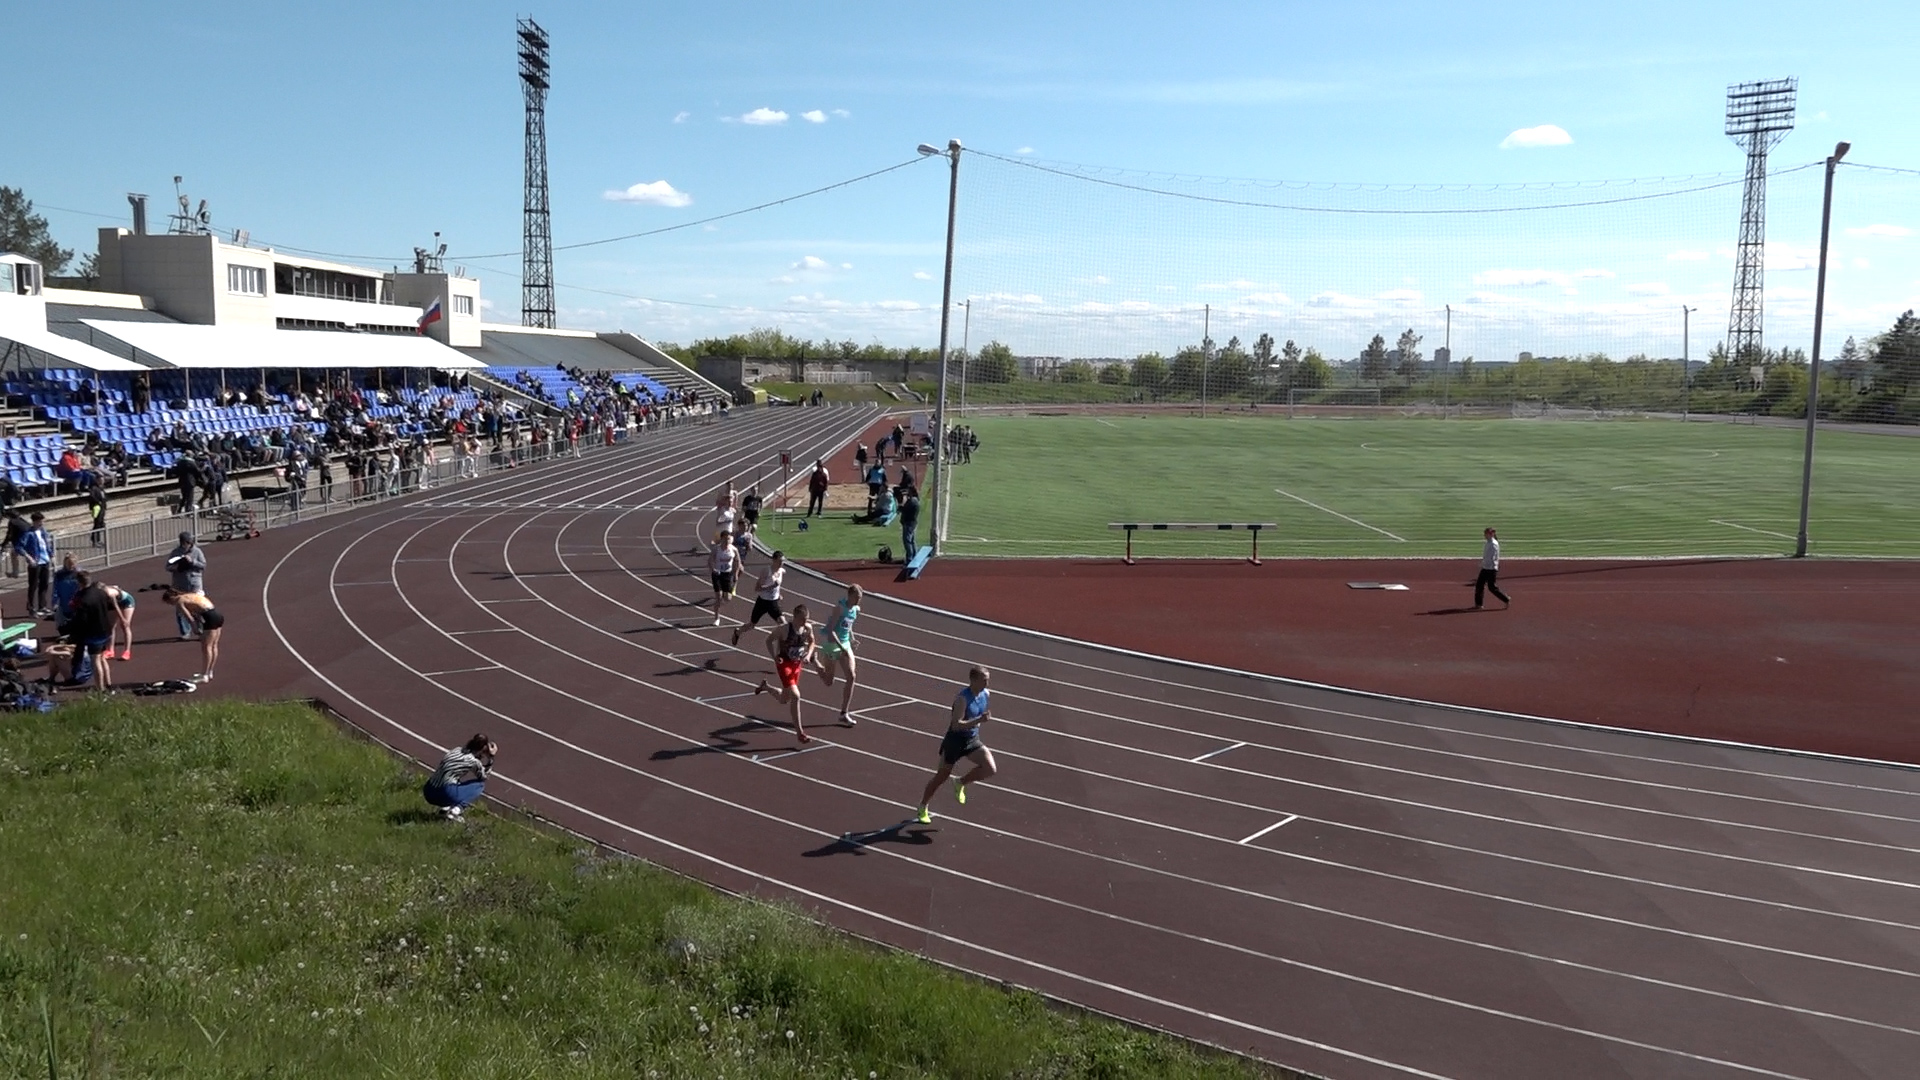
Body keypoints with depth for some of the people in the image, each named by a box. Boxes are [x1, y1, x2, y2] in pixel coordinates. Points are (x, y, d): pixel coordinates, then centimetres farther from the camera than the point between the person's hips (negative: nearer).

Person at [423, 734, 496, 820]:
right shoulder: (473, 761, -4)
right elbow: (484, 776, 17)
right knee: (480, 784, 12)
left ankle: (446, 808, 12)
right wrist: (490, 757, 15)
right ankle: (455, 810, -3)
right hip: (445, 795, -7)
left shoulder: (457, 749, 13)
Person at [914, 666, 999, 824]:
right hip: (954, 741, -5)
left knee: (990, 768, -17)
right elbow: (956, 725, -33)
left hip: (973, 741, 5)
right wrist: (978, 720, -40)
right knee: (941, 777, 9)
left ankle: (960, 783, 9)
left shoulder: (986, 694, -4)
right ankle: (923, 808, 33)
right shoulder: (962, 698, -26)